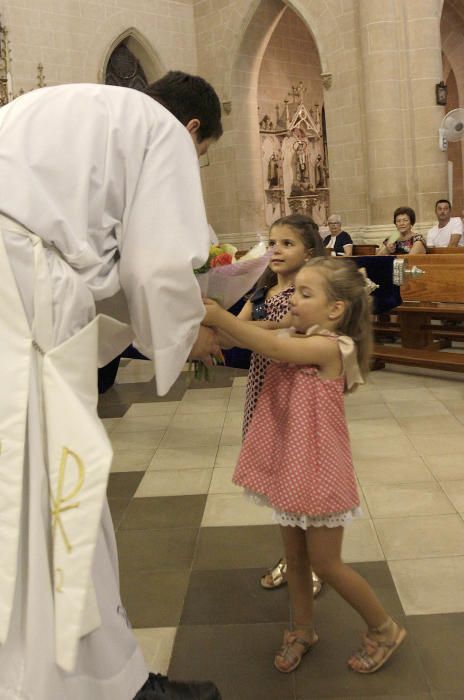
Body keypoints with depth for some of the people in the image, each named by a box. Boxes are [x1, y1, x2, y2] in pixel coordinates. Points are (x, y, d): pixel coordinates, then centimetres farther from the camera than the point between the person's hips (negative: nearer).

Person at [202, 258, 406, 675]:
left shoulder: (330, 346, -21)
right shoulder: (293, 339, 4)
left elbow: (273, 348, -35)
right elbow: (254, 337, -6)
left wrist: (218, 317, -37)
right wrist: (213, 317, -23)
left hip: (318, 469, -7)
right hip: (289, 466, 7)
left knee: (326, 564, 7)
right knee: (295, 557, 19)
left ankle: (384, 629, 29)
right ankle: (303, 630, 39)